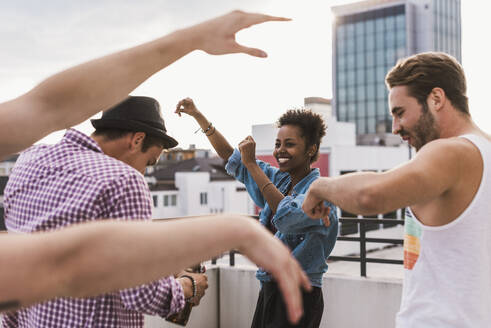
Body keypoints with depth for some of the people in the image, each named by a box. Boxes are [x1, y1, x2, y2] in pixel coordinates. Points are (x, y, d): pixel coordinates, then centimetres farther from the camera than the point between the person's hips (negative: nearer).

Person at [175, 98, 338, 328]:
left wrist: (252, 164, -24)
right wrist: (197, 115, 7)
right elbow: (230, 156, 14)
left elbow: (288, 217, -31)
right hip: (269, 291, 7)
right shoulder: (278, 179, 8)